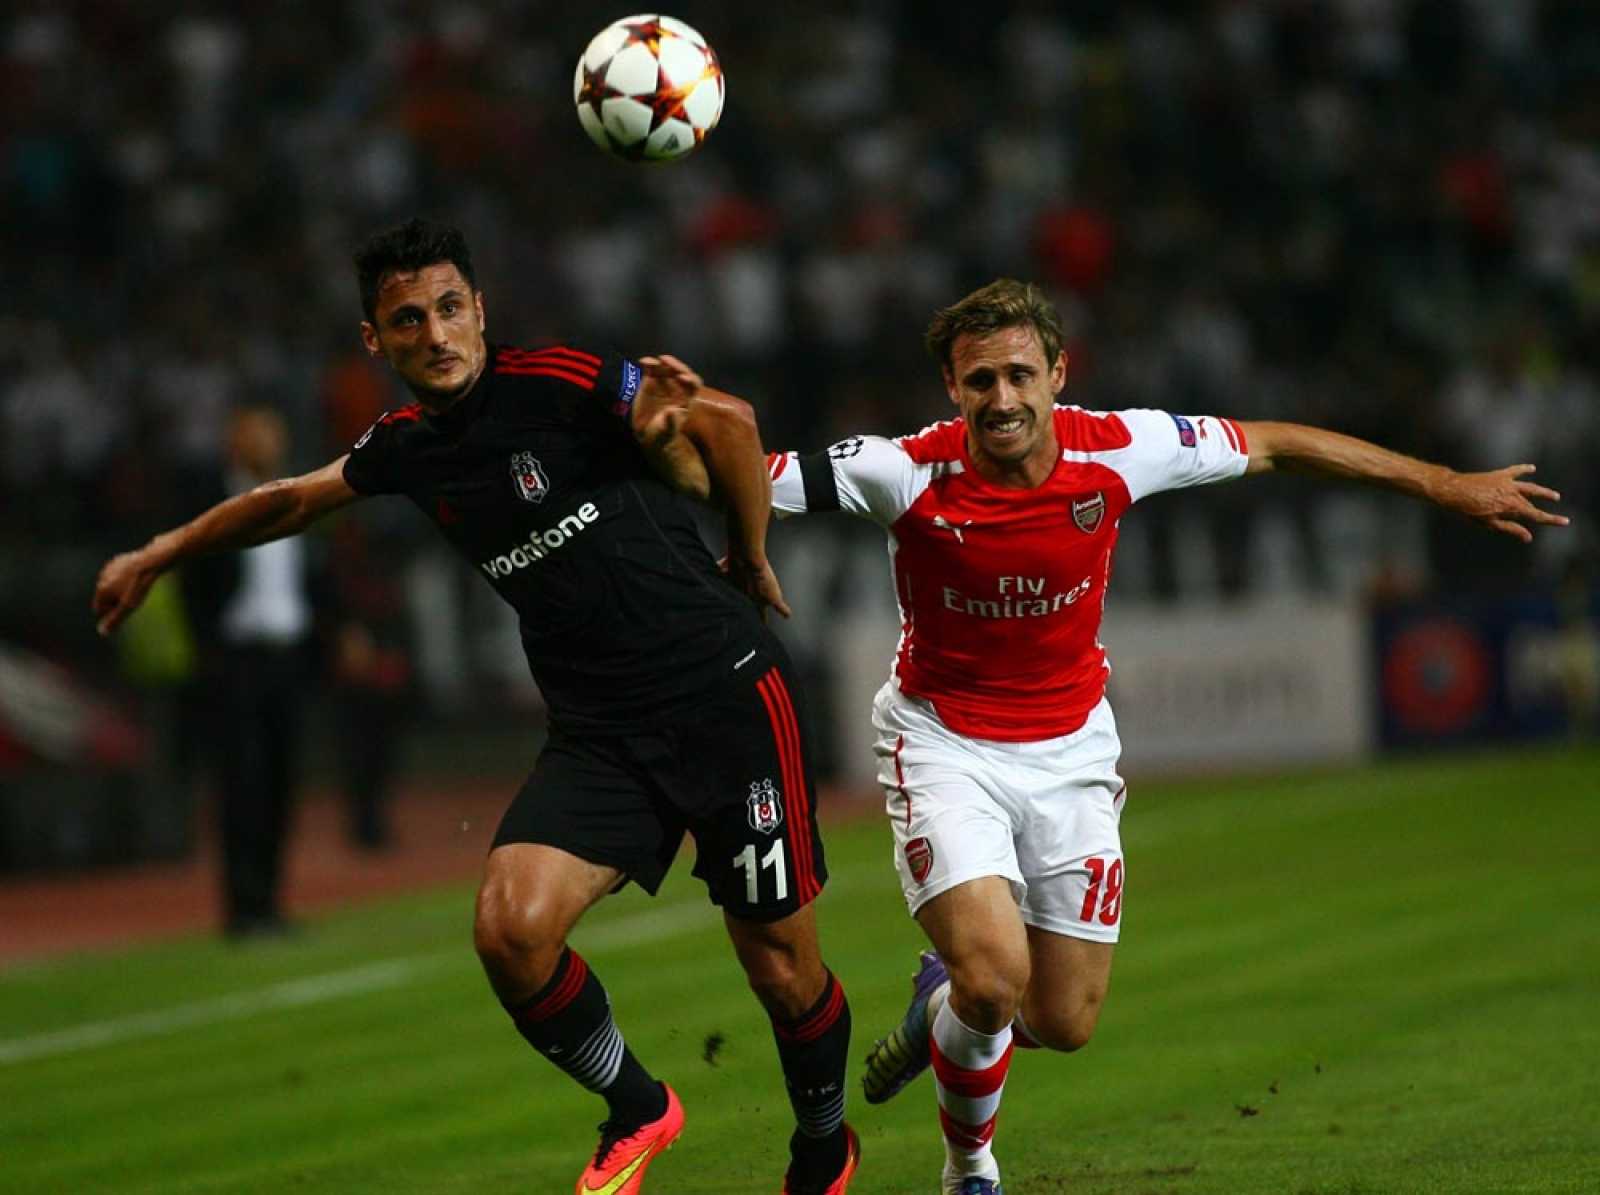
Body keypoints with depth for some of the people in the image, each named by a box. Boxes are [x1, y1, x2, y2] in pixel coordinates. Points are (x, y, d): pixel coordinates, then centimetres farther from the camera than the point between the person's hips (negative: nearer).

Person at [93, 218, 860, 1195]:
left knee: (782, 967, 0)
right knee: (511, 929, -18)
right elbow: (295, 500, 27)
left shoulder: (555, 384, -12)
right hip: (597, 735, 5)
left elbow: (729, 422, -17)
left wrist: (752, 564, -5)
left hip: (728, 698, -5)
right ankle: (638, 1113, 8)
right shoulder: (406, 450, 8)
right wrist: (160, 556, 38)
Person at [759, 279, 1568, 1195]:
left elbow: (1274, 446, -2)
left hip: (1069, 746, 3)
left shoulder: (1115, 450, -15)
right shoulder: (910, 475, -22)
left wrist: (1450, 486, 5)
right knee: (994, 975, -21)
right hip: (944, 739, -3)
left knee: (1066, 1022, 2)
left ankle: (942, 1009, 39)